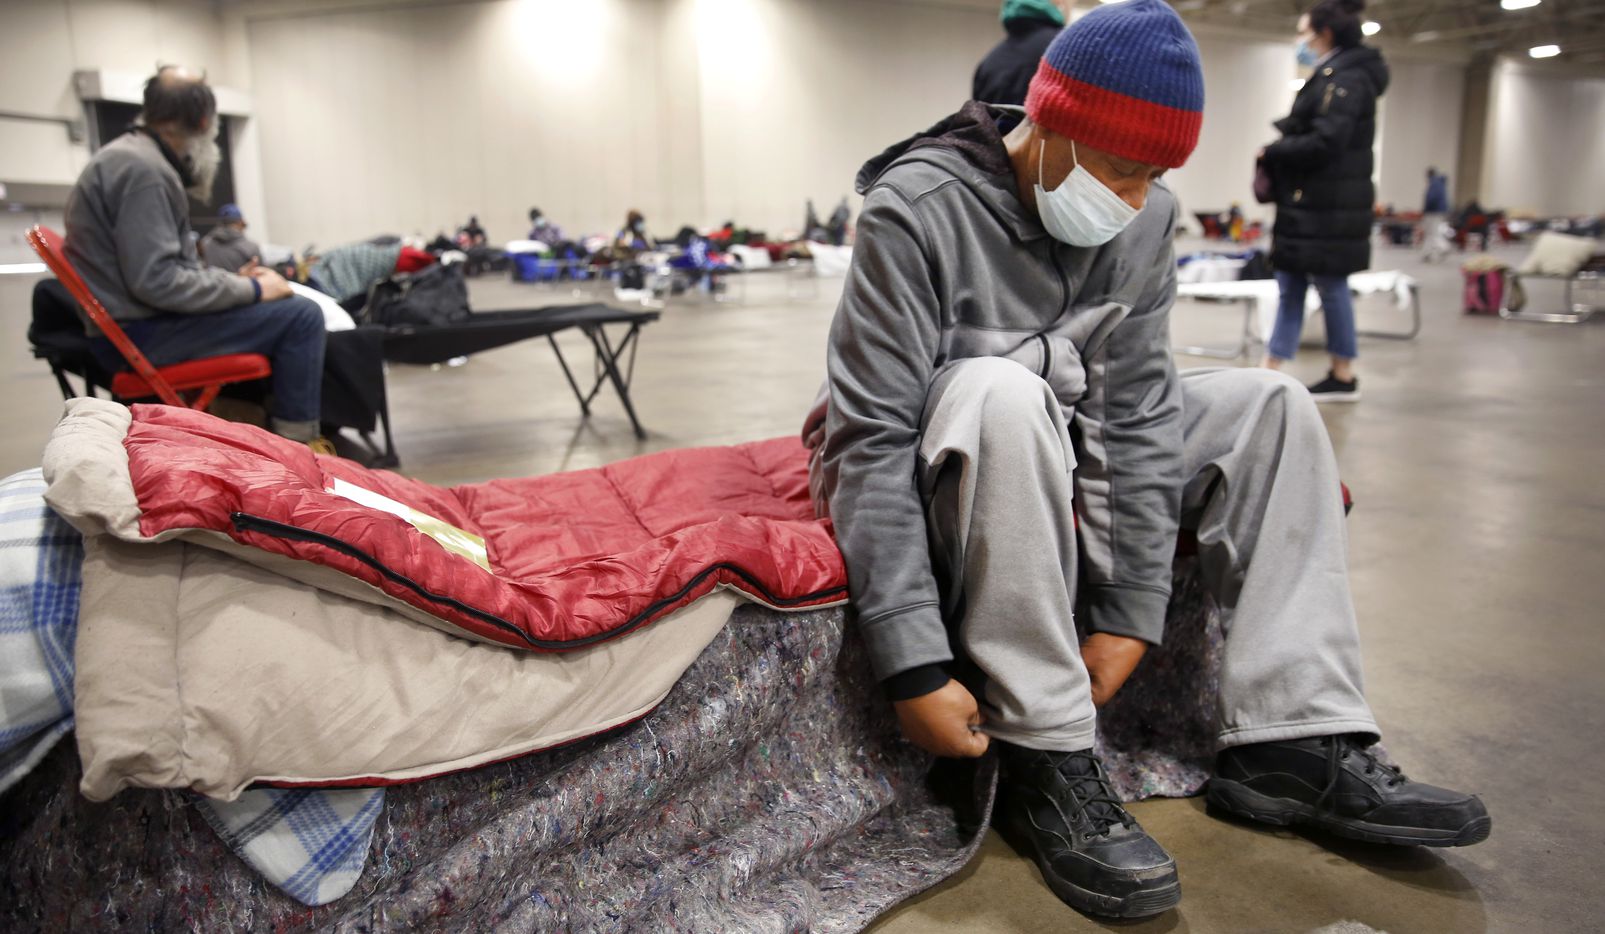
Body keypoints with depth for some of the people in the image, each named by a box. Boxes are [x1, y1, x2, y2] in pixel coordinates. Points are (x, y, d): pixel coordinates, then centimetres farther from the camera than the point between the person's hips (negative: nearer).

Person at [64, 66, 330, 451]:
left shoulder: (134, 157, 15)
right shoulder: (141, 168, -18)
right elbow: (156, 281, -24)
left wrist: (233, 279, 9)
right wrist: (251, 288, -15)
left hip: (142, 318, 11)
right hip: (140, 332, -11)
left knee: (283, 306, 21)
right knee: (301, 316, -16)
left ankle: (271, 421, 20)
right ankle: (297, 445, -6)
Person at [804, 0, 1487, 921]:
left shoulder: (1147, 219, -4)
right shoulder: (918, 211, -23)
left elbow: (1134, 407, -8)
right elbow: (874, 437, -28)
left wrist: (1130, 612, -14)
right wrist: (915, 665, -33)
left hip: (1056, 468, 6)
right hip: (938, 485, -6)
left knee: (1271, 406, -4)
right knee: (1003, 394, -37)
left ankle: (1296, 742, -6)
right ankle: (1046, 765, -28)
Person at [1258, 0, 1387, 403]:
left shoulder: (1347, 78, -13)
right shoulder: (1329, 77, 16)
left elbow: (1325, 142, -21)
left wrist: (1272, 153, -10)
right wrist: (1278, 150, 0)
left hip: (1328, 207, -10)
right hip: (1308, 204, 10)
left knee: (1330, 287, 0)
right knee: (1290, 287, 8)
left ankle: (1344, 377, 13)